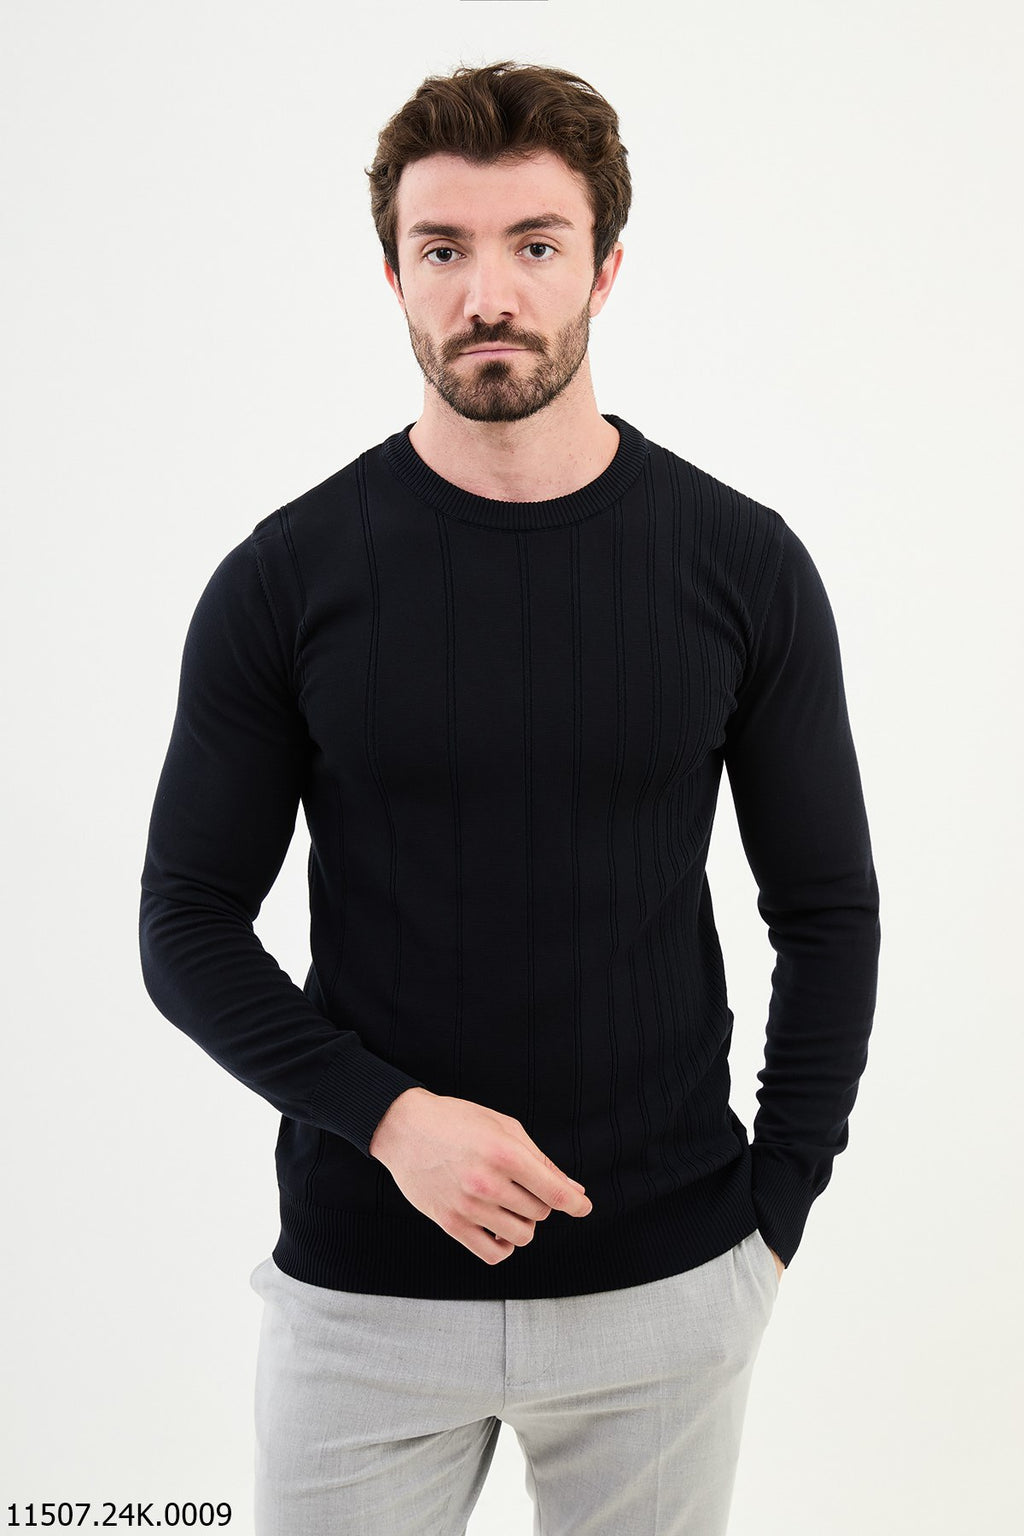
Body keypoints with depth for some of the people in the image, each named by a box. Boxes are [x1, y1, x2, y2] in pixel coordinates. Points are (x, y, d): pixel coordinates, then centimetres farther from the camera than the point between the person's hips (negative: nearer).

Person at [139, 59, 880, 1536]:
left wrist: (773, 1216, 0)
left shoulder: (742, 566, -3)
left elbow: (829, 912, 4)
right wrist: (389, 1118, -15)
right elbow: (189, 925, -1)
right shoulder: (285, 579, -5)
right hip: (362, 1289, 0)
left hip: (668, 1291, 1)